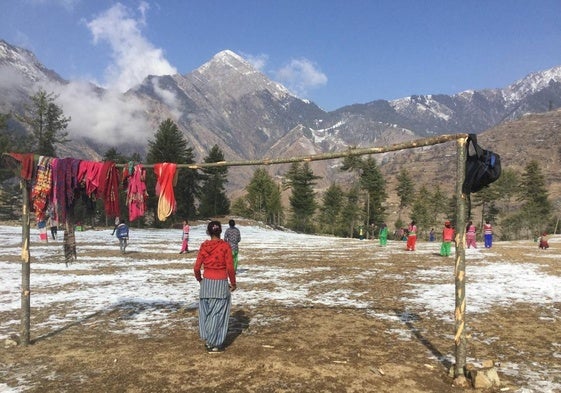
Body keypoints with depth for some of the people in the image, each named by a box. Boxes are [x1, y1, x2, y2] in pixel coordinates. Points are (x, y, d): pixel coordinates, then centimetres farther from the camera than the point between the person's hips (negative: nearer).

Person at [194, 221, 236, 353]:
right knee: (218, 313, 6)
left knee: (206, 312, 17)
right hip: (221, 283, -3)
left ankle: (208, 340, 25)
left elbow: (197, 268, -1)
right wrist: (233, 283, 3)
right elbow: (230, 267, -10)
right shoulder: (225, 245, -10)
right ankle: (215, 344, 11)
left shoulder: (204, 246, -2)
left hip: (206, 283, 3)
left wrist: (200, 279, 18)